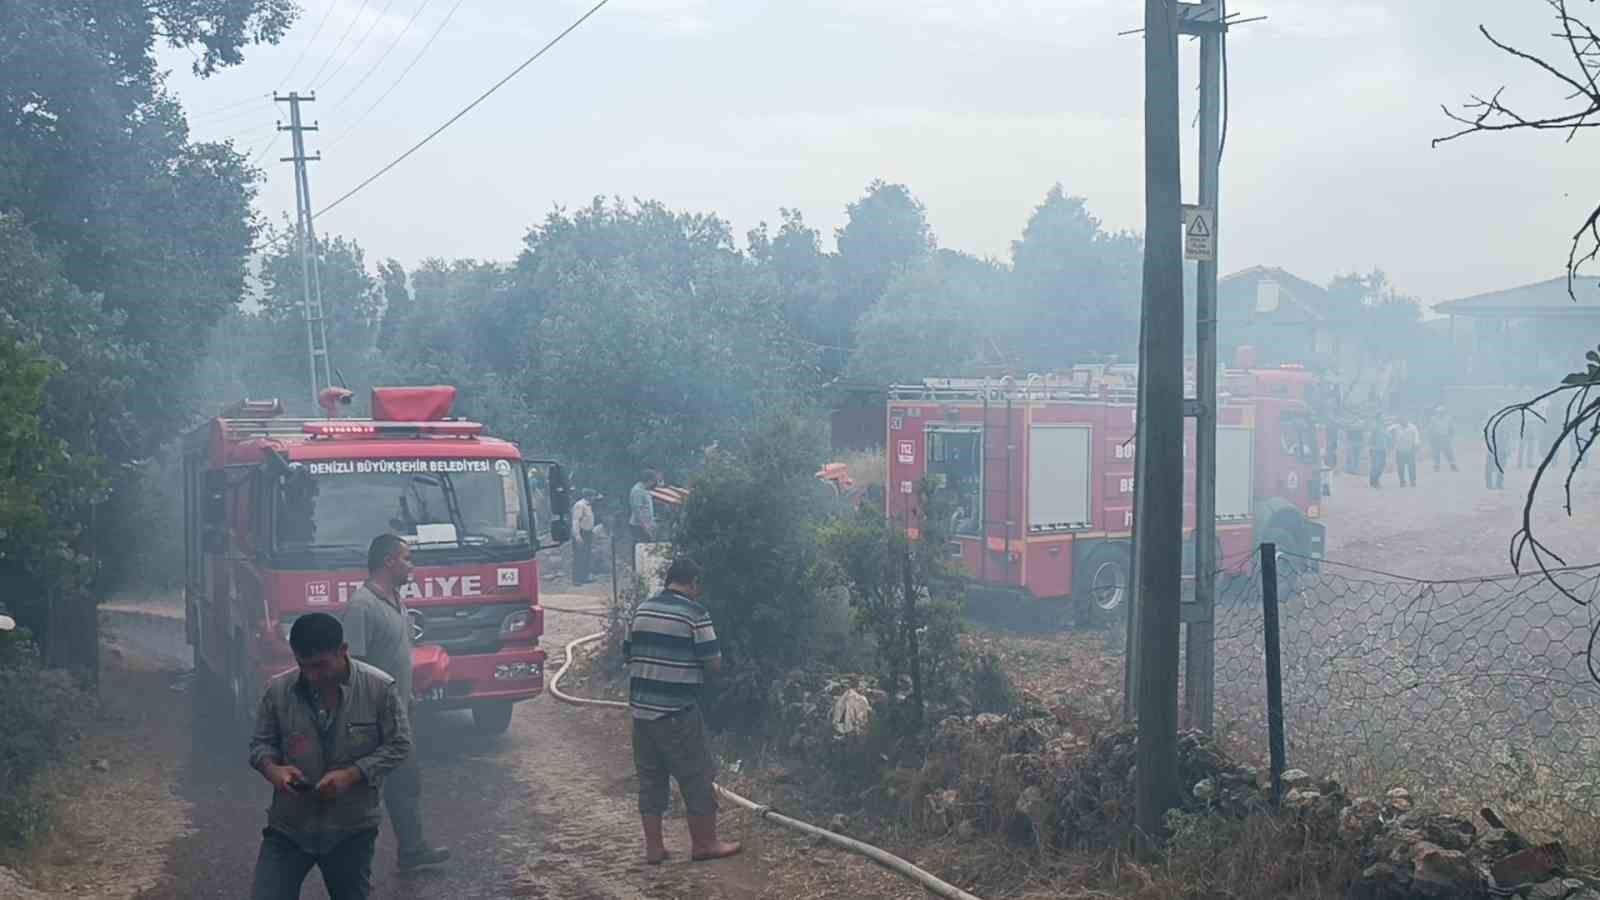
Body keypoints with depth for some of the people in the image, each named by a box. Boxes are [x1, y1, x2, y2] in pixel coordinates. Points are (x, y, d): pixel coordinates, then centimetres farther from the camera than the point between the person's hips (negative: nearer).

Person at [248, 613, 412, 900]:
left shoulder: (380, 688, -10)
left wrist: (351, 775, -17)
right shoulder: (277, 690, -5)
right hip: (288, 826, 1)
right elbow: (260, 743, 7)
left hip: (351, 829, -1)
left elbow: (398, 746, -4)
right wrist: (272, 769, -16)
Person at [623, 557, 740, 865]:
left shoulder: (642, 610, 9)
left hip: (642, 709, 6)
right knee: (696, 777, 6)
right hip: (678, 712, -6)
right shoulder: (694, 613, -10)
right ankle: (704, 843, 14)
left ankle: (653, 846, 15)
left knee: (650, 778, 12)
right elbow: (714, 663, -10)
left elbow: (628, 654, 15)